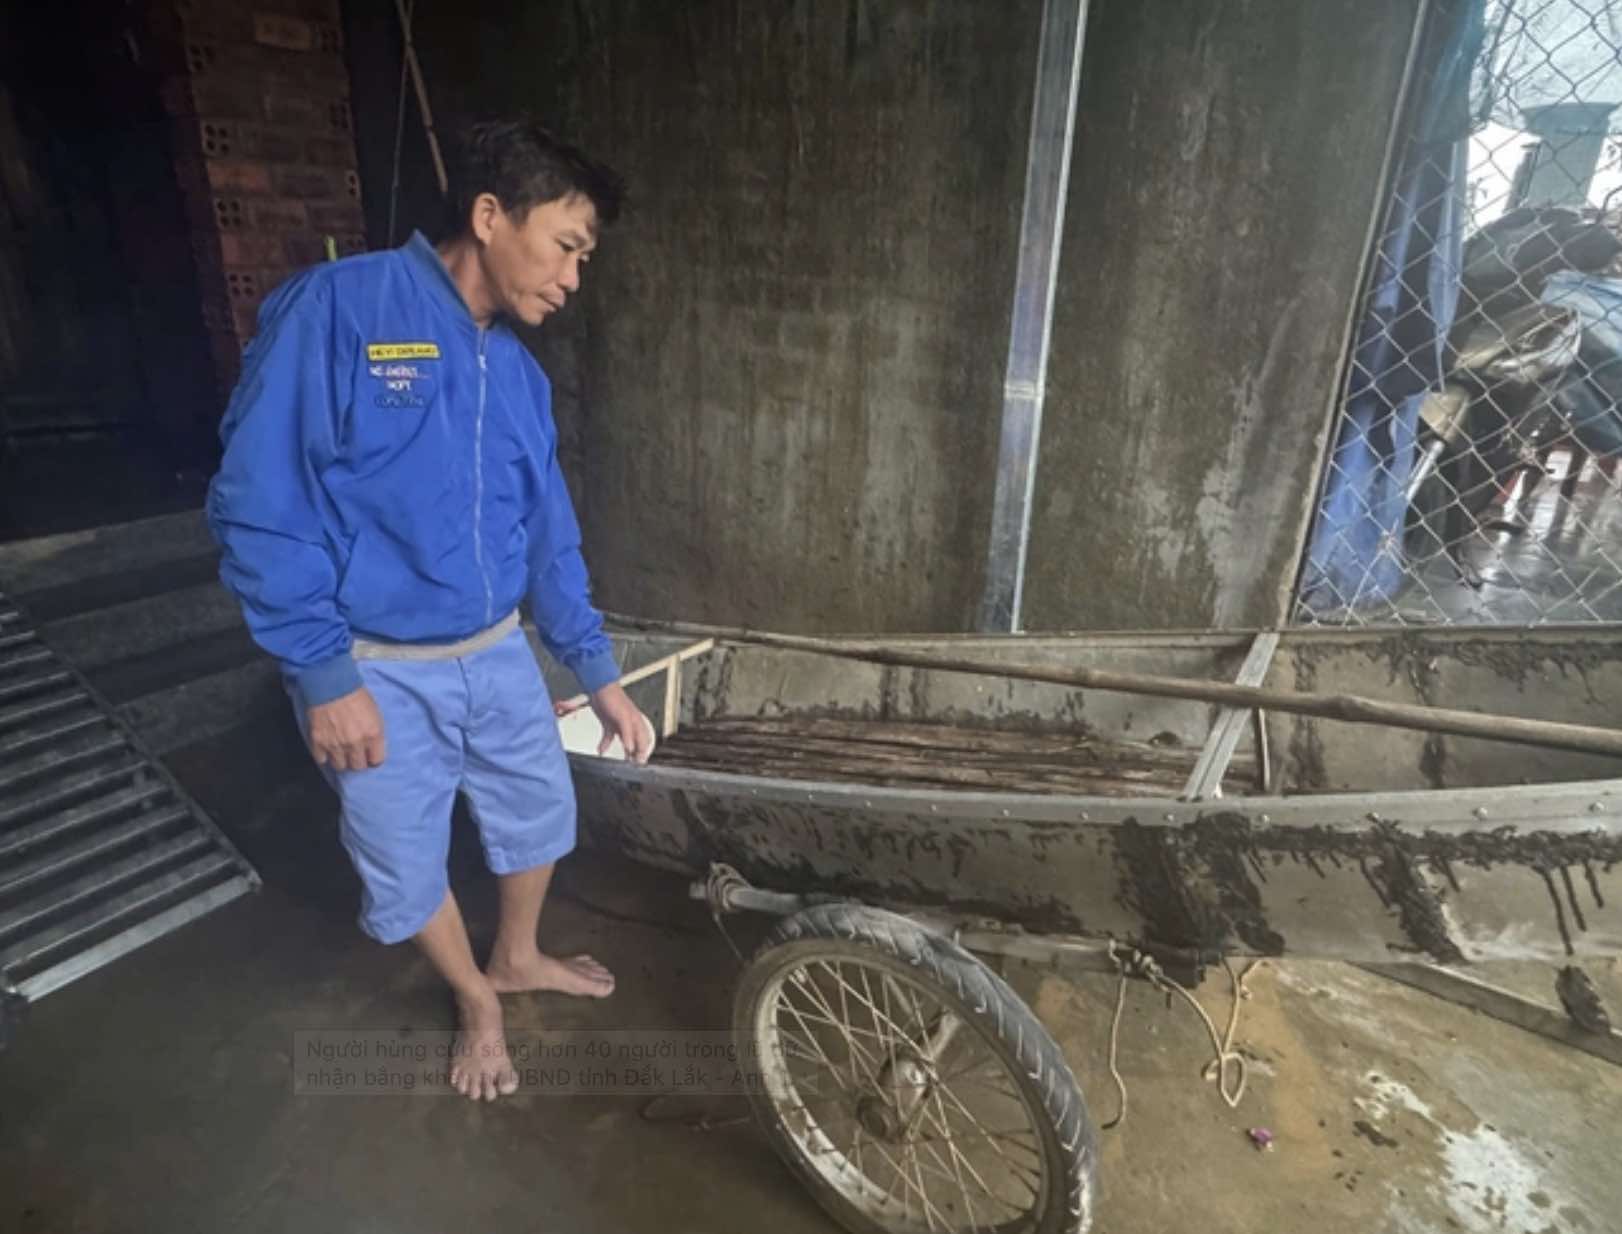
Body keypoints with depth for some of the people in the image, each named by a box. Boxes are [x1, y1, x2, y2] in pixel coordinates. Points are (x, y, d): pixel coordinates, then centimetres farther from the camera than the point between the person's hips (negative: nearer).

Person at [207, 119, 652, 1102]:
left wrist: (601, 676, 7)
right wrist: (325, 676, -18)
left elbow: (548, 537, 7)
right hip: (375, 670, -5)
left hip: (498, 654, 6)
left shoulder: (518, 374, 3)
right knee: (407, 868, 13)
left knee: (541, 813, 20)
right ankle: (477, 1001, 42)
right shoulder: (336, 309, -16)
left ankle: (519, 957, 48)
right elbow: (260, 504, -17)